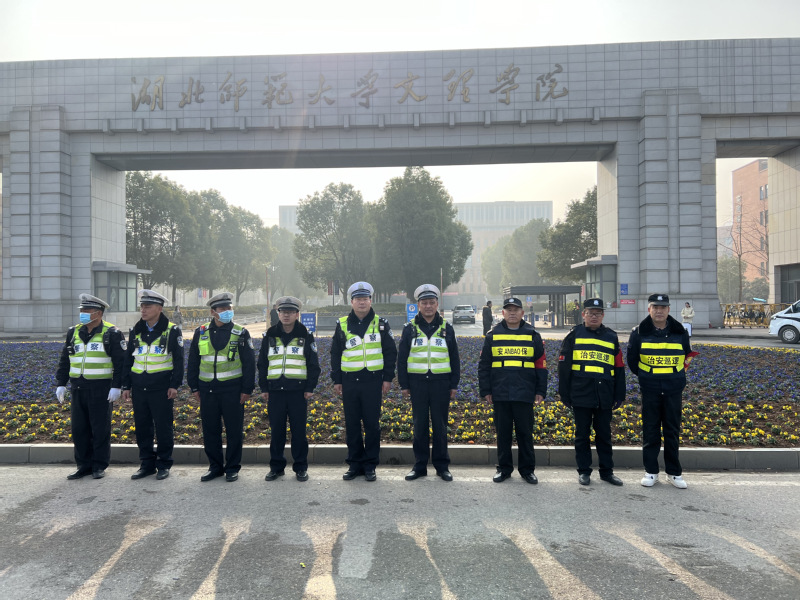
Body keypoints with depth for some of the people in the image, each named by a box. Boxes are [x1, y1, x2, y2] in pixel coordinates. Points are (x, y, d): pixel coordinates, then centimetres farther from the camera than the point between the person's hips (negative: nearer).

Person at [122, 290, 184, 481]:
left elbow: (178, 360, -4)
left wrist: (175, 385, -10)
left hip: (161, 387, -5)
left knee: (163, 427, 1)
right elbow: (128, 359, 14)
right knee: (142, 427, 9)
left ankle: (164, 465, 13)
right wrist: (126, 386, 10)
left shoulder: (172, 331, -4)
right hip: (139, 387, 5)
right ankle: (147, 463, 21)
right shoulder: (135, 331, 10)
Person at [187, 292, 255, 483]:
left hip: (232, 388, -3)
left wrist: (247, 389, -5)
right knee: (210, 429, 8)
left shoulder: (240, 333, -1)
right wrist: (194, 387, 7)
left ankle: (232, 467, 16)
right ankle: (215, 466, 22)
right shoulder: (201, 332, 7)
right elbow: (193, 362, 12)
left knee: (234, 430, 3)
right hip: (207, 389, 3)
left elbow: (249, 363, -1)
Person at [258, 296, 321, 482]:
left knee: (299, 430, 3)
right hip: (275, 390, 2)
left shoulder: (306, 336, 2)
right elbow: (262, 363, 12)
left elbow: (313, 364, 3)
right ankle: (276, 466, 19)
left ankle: (301, 467, 14)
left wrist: (310, 388, -3)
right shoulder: (270, 335, 8)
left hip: (298, 390, -2)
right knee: (276, 430, 7)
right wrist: (263, 388, 6)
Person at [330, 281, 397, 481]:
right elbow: (335, 353, 10)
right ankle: (354, 464, 19)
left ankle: (370, 465, 14)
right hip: (349, 381, 2)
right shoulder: (343, 325, 6)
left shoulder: (381, 324, 3)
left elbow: (390, 352, 5)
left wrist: (388, 378, 0)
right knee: (351, 425, 7)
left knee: (372, 424, 3)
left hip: (372, 380, -1)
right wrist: (336, 380, 6)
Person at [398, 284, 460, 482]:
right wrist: (404, 385, 1)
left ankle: (442, 466, 17)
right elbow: (402, 358, 6)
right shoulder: (410, 328, 4)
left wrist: (454, 385, 5)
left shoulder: (446, 328, 6)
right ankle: (420, 466, 16)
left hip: (441, 382, 0)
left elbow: (454, 359, 9)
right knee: (420, 425, 6)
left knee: (440, 426, 6)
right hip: (417, 382, 0)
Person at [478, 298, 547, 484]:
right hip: (500, 394, 1)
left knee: (525, 432, 7)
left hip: (524, 394, 0)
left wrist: (540, 390, 3)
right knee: (503, 433, 9)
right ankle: (504, 468, 21)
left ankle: (527, 469, 19)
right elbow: (484, 365, 7)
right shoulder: (492, 335, 5)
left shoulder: (533, 335, 5)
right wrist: (485, 390, 2)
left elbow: (541, 365, 7)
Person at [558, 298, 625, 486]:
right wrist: (564, 393, -2)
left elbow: (619, 368, 13)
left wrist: (619, 396, 8)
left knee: (604, 434, 11)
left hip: (604, 396, 2)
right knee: (582, 434, 7)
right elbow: (564, 365, 1)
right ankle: (584, 471, 18)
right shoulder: (574, 335, 2)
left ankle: (607, 471, 23)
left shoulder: (611, 337, 11)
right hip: (581, 395, -2)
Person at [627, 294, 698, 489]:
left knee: (672, 431, 7)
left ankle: (674, 472, 19)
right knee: (650, 431, 4)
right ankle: (651, 472, 15)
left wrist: (676, 376, 14)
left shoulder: (680, 332, 1)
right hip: (649, 390, -1)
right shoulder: (639, 332, -3)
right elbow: (632, 360, 8)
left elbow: (688, 357, 16)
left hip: (673, 389, 1)